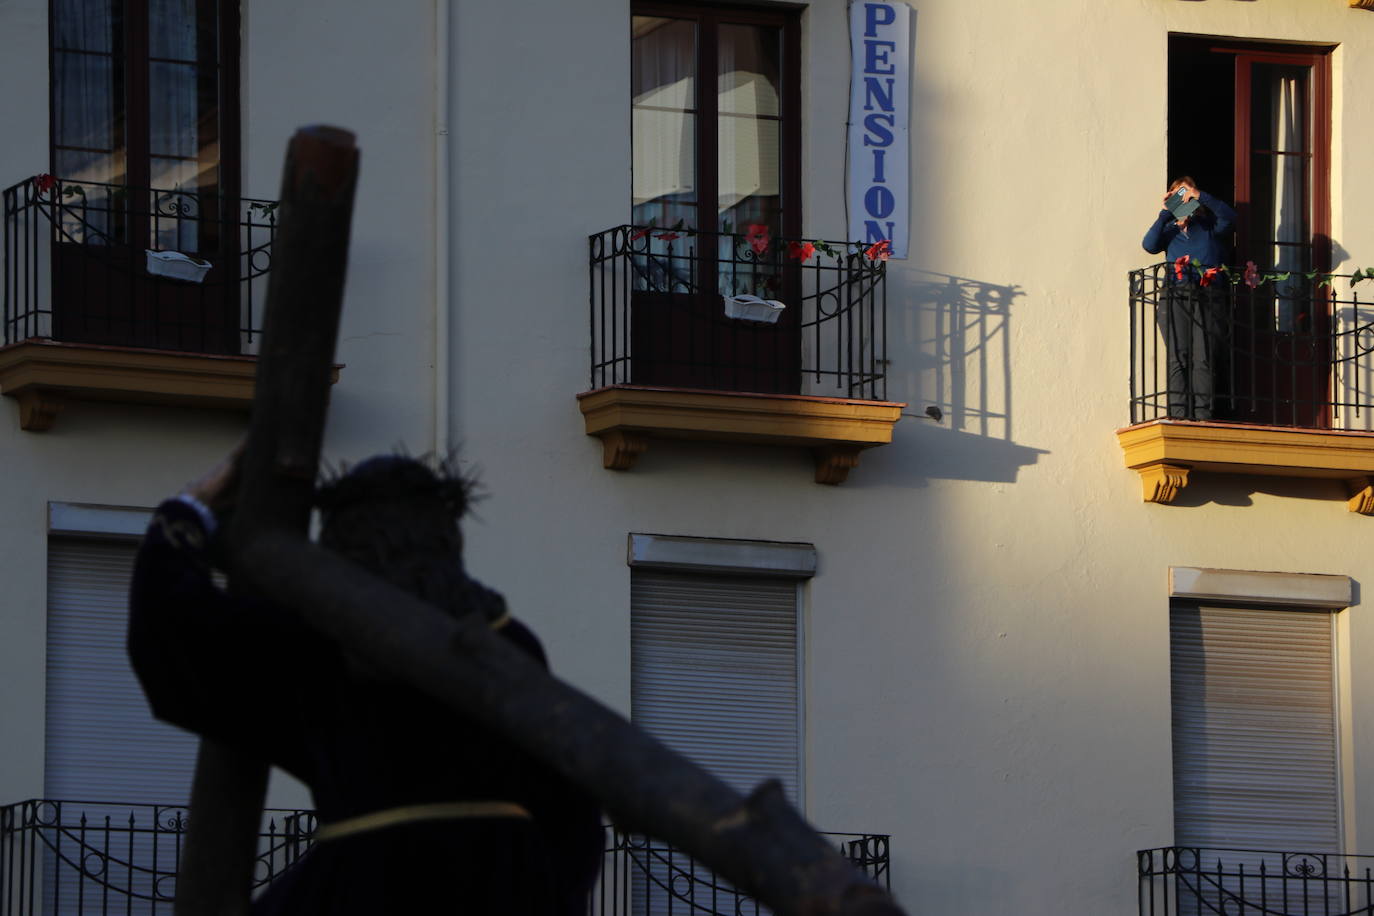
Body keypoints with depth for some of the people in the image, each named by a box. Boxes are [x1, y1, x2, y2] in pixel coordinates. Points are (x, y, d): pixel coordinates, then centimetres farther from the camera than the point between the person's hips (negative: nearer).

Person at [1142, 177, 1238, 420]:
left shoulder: (1210, 226, 16)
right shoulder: (1170, 229, 23)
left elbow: (1228, 217, -4)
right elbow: (1149, 244, 6)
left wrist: (1200, 196, -8)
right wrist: (1165, 214, 5)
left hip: (1209, 299, -2)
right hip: (1175, 297, 2)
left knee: (1204, 359, -12)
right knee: (1177, 358, -9)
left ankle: (1203, 414, -15)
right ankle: (1178, 414, -13)